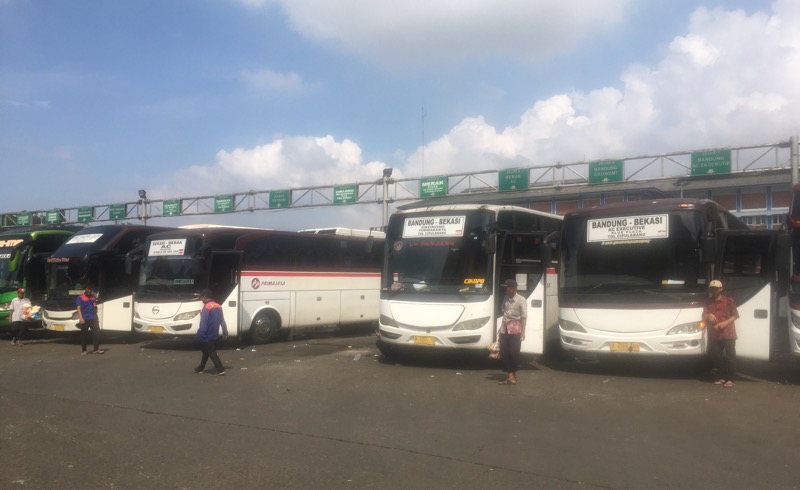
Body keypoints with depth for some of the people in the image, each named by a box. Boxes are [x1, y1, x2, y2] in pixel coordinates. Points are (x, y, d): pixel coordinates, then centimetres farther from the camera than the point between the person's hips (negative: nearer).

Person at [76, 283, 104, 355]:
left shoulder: (93, 297, 13)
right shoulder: (80, 298, -1)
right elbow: (79, 308, -7)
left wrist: (97, 317, 20)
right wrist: (81, 318, -17)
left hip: (93, 319, 4)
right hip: (85, 319, -4)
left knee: (97, 333, -2)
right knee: (83, 335, 3)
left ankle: (96, 349, 4)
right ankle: (83, 350, 12)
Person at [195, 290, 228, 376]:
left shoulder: (206, 307, -16)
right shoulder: (218, 306, 10)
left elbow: (203, 323, -21)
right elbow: (222, 321, 11)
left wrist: (200, 335, -20)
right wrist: (225, 332, 14)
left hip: (207, 335, -8)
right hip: (215, 335, 8)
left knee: (211, 352, -4)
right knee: (206, 351, 20)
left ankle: (220, 370, -10)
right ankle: (201, 368, 31)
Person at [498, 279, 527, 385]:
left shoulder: (520, 300, -7)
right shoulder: (506, 299, 11)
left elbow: (524, 316, -10)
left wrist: (523, 331, -17)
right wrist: (501, 328, 15)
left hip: (515, 330, -6)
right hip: (504, 329, 6)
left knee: (513, 353, -2)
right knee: (504, 353, 1)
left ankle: (513, 375, 11)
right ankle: (511, 376, 6)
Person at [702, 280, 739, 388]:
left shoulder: (728, 301, 0)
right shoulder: (708, 302, 13)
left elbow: (735, 315, 0)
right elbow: (704, 317, 10)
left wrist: (726, 322, -16)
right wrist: (708, 316, -13)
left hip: (728, 333, -5)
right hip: (715, 334, 5)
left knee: (730, 357, -5)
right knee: (715, 356, 7)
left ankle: (730, 379, 0)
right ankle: (723, 377, 20)